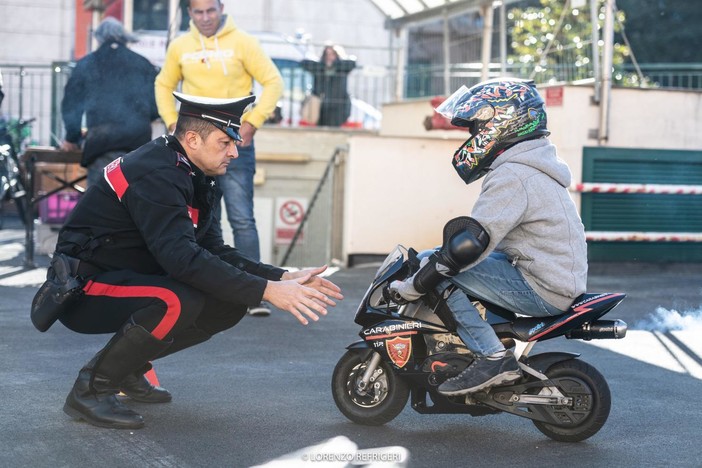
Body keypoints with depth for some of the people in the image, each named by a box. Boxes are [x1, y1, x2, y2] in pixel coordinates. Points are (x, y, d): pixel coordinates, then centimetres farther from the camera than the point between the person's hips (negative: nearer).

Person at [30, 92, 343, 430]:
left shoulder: (192, 177, 6)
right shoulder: (155, 174, -23)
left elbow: (214, 252, 6)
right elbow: (182, 257, -34)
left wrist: (282, 278, -6)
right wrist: (266, 291, -34)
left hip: (126, 275, 9)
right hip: (84, 289, -9)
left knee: (231, 302, -3)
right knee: (179, 302, -34)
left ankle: (129, 365, 9)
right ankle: (91, 388, -17)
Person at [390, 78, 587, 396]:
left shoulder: (511, 175, -17)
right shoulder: (531, 166, 15)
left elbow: (471, 242, -25)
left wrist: (415, 285, -19)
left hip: (542, 291, -10)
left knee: (443, 271, -12)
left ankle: (492, 357, -15)